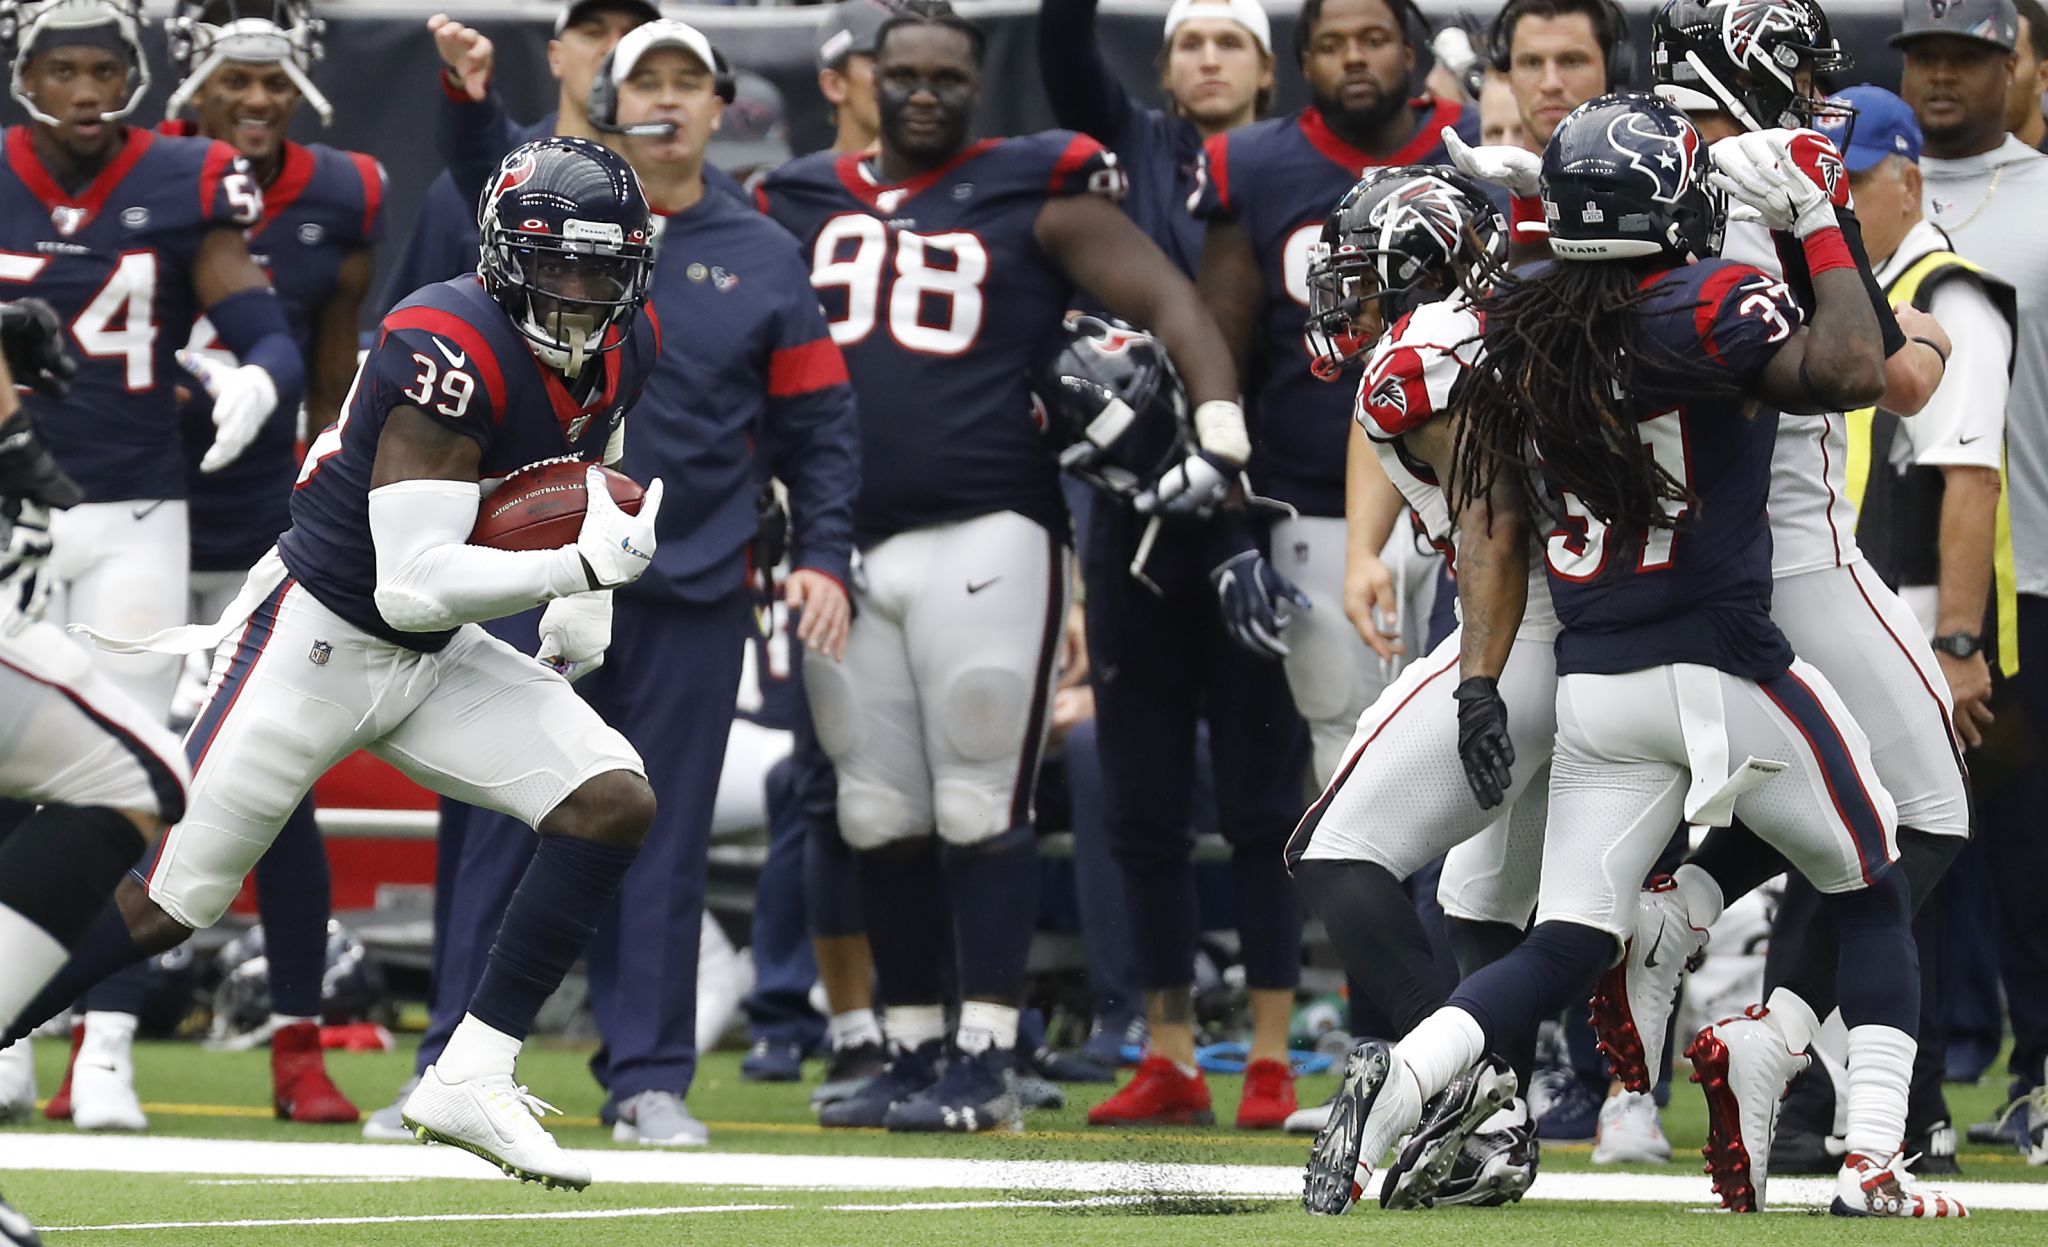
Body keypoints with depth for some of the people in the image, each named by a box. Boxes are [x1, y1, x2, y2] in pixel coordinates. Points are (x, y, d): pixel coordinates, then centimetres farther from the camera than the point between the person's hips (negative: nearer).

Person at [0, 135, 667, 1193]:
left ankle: (469, 1082, -5)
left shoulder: (624, 350, -3)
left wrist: (580, 612, 10)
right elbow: (414, 585, -31)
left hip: (438, 660, 7)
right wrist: (585, 566, -32)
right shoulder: (451, 351, -28)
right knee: (167, 901, -2)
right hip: (318, 638, -7)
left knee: (615, 804, -10)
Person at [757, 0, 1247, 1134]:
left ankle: (985, 1064, -4)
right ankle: (910, 1056, 17)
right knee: (882, 818, 8)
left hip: (984, 538, -5)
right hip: (845, 548, 5)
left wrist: (1220, 437, -12)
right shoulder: (801, 204, 14)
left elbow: (1168, 304, -1)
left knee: (979, 808, -6)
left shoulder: (1032, 196, 2)